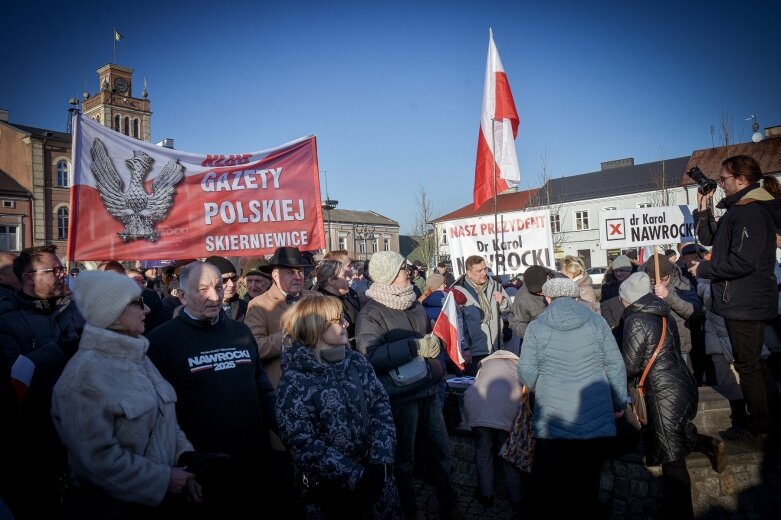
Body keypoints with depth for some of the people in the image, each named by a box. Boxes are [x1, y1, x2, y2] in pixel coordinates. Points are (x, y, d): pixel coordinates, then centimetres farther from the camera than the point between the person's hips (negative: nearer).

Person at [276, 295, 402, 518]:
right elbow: (303, 443, -18)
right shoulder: (294, 380, -14)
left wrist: (381, 461, -14)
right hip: (327, 491, -4)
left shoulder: (357, 361, 1)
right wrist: (354, 475, -21)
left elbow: (381, 407, -2)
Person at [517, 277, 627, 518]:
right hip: (596, 419, 2)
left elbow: (526, 372, -5)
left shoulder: (536, 327, -3)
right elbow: (615, 366, 3)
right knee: (587, 483, 15)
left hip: (552, 421, -1)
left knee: (546, 484, 13)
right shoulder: (597, 322, 1)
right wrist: (619, 402, 15)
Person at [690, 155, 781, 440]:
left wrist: (703, 269, -16)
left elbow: (742, 262, -28)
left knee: (747, 364, 3)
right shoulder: (738, 210, 11)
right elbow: (708, 238, 16)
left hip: (745, 304, -10)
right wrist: (703, 209, 4)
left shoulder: (751, 213, -20)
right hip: (743, 301, 10)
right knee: (754, 362, 20)